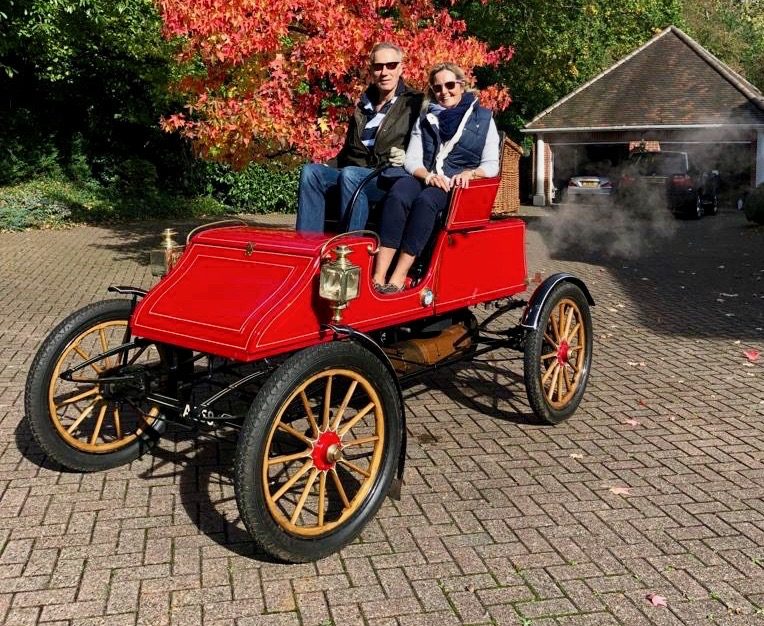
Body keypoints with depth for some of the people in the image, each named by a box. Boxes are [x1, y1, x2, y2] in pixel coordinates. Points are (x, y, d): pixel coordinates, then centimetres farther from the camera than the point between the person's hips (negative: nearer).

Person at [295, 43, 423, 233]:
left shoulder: (414, 103, 8)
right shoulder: (364, 104, 26)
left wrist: (407, 156, -18)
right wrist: (328, 167, 13)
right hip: (352, 171, 6)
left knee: (349, 175, -35)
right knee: (310, 171, -19)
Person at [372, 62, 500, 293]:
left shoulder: (484, 118, 12)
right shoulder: (426, 117, 19)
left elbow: (491, 165, 4)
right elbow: (411, 160, 8)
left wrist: (470, 173, -18)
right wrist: (428, 175, -14)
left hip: (460, 186, -2)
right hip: (423, 178, 2)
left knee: (426, 200, -37)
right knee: (397, 195, -34)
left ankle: (399, 277, -41)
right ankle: (378, 276, -43)